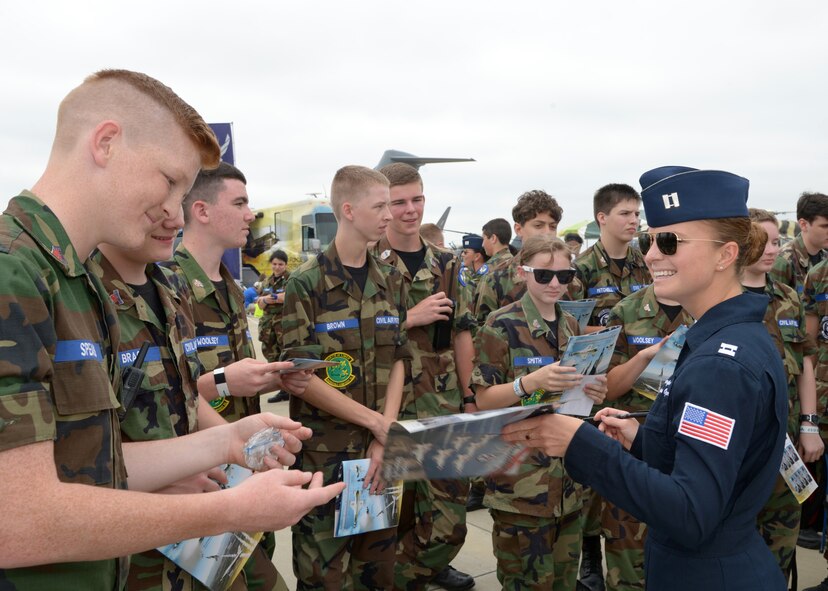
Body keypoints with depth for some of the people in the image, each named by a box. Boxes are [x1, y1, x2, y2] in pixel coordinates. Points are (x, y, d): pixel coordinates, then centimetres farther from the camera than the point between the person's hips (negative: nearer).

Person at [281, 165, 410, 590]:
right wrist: (376, 422, -14)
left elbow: (398, 361, 5)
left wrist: (384, 436, -7)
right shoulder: (306, 284, -9)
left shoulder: (391, 281, 7)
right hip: (324, 450, -4)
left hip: (378, 447, 5)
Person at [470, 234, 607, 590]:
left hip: (567, 474, 7)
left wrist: (592, 392, -2)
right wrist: (530, 381, -28)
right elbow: (483, 400, -12)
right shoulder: (501, 326, -11)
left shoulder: (571, 325, 9)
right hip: (521, 478, -6)